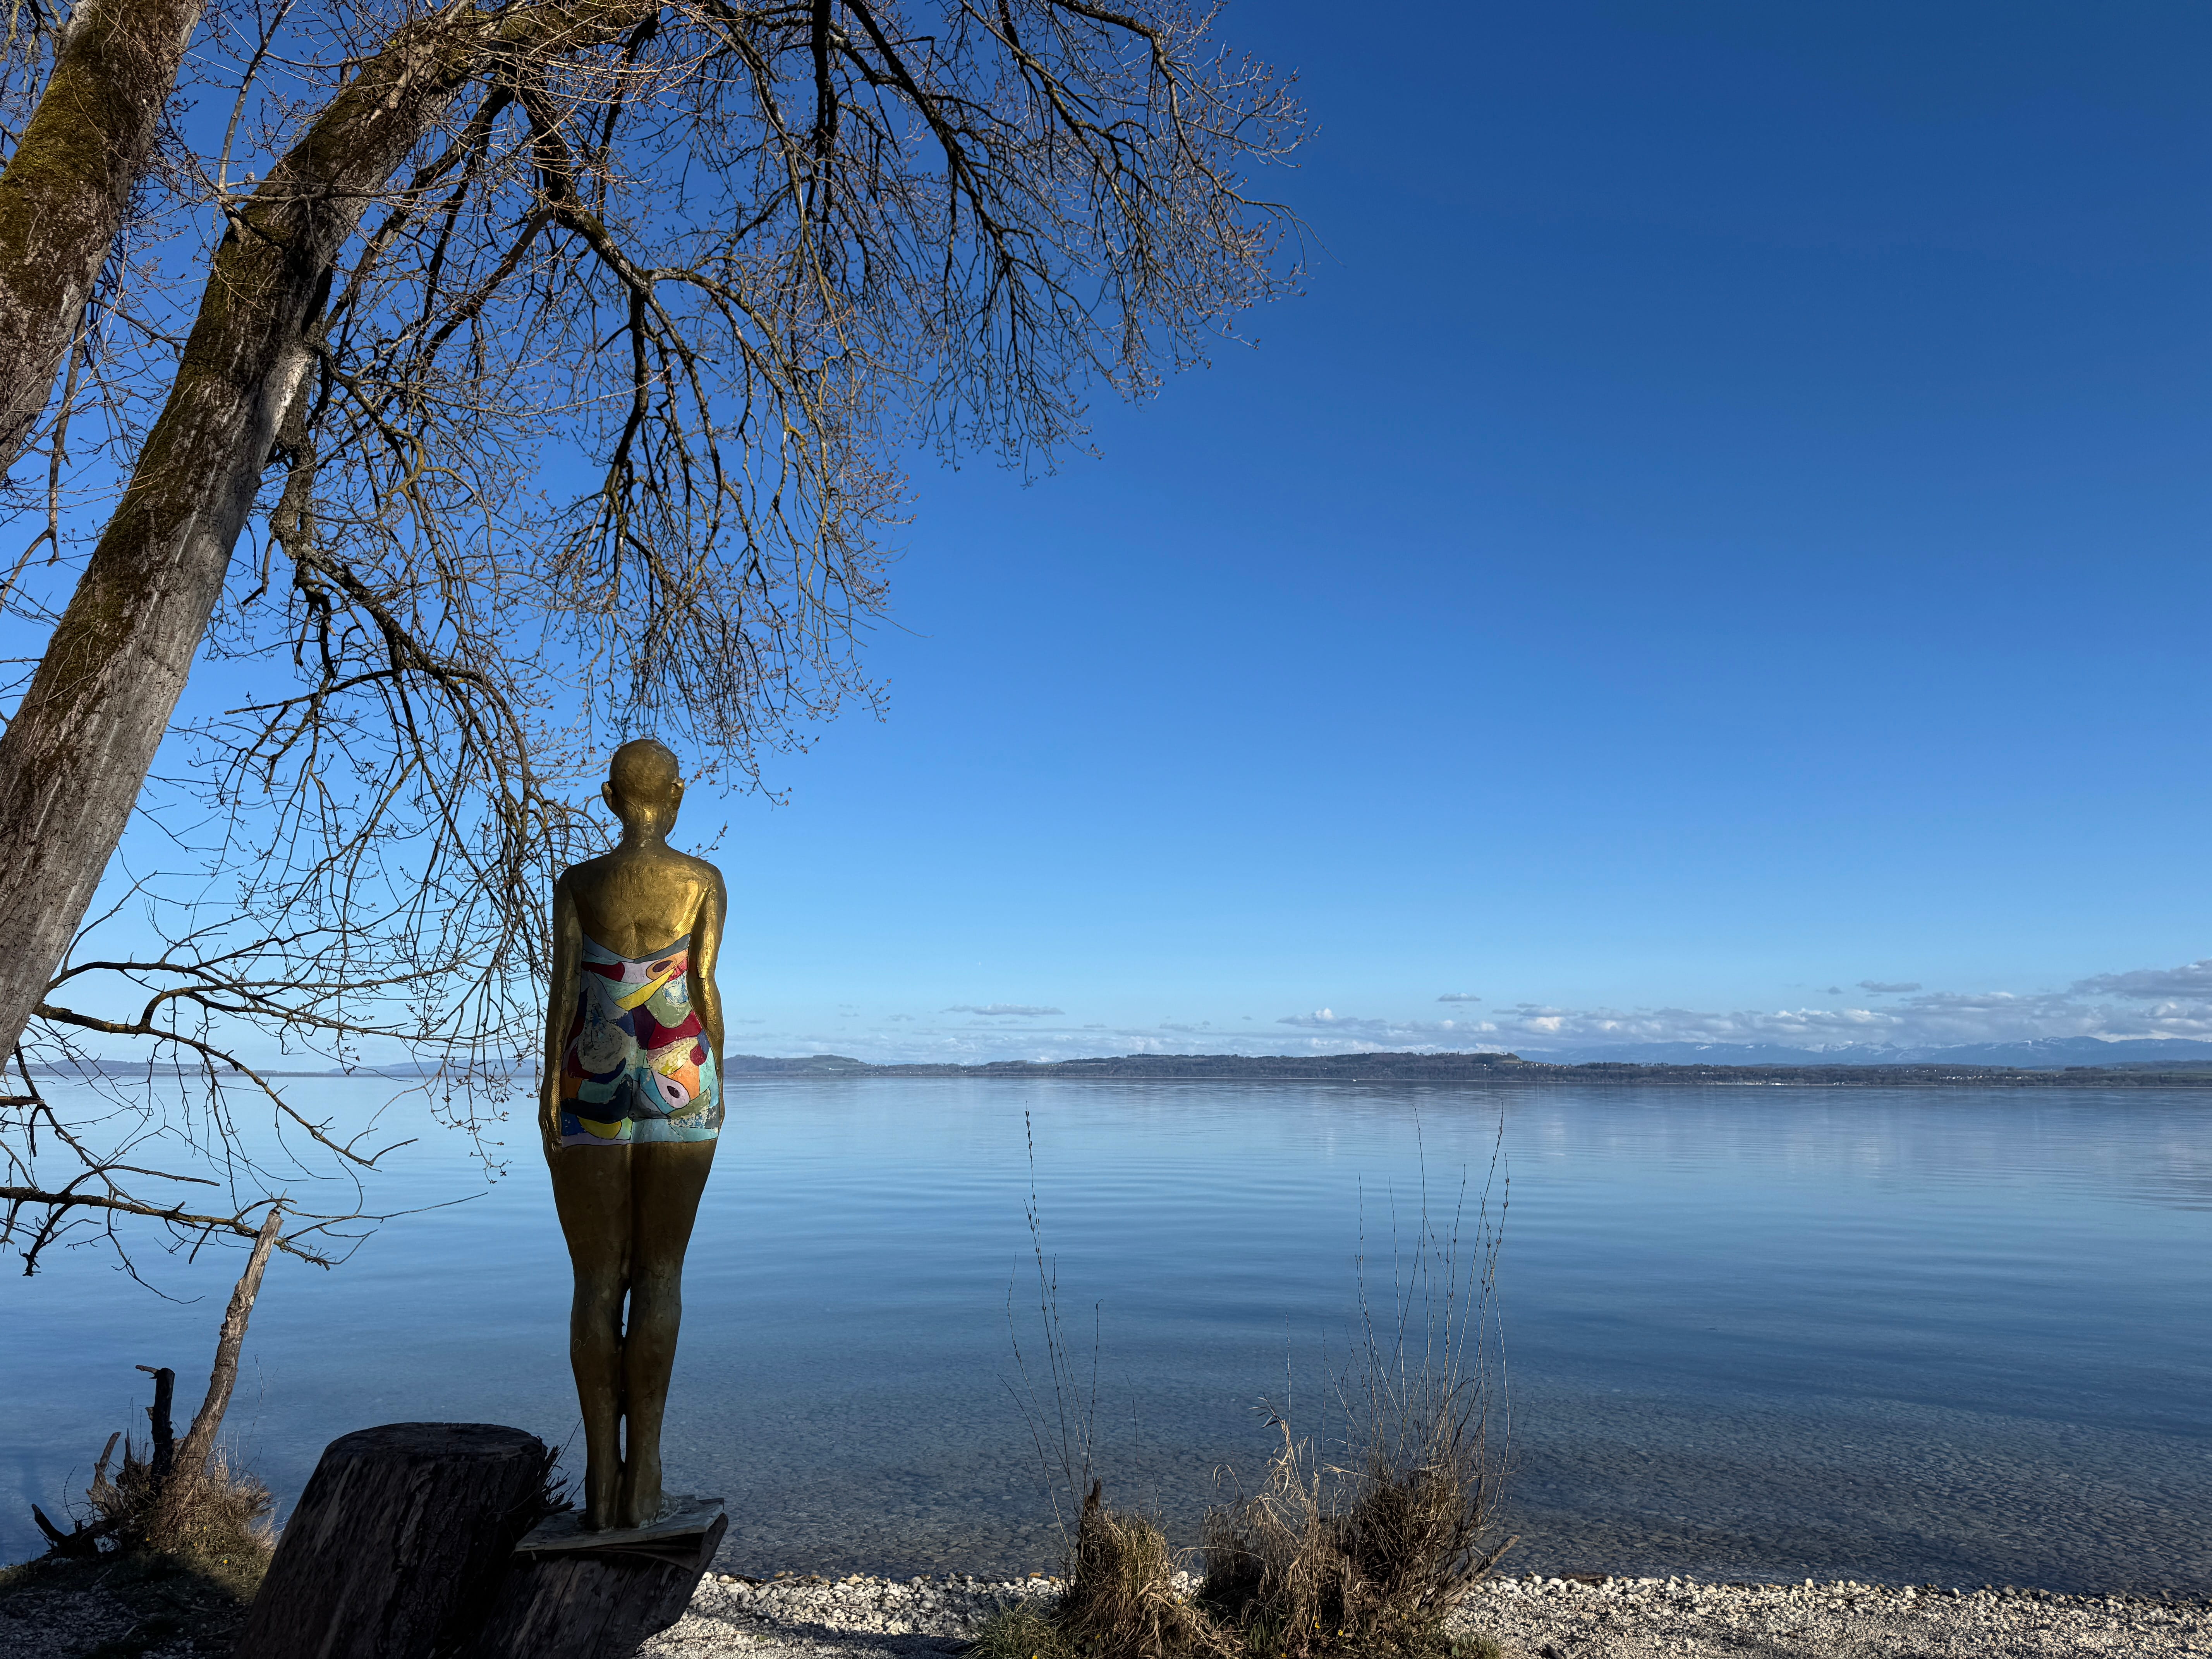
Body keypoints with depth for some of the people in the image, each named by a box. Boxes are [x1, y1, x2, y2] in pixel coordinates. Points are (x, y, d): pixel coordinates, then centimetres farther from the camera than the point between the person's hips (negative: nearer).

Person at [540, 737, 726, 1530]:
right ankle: (642, 1473, 1)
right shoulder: (704, 881, 0)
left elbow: (564, 989, -3)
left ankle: (601, 1476, 5)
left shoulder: (577, 883, 3)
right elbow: (705, 989, -2)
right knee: (660, 1274, 2)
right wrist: (716, 1082, 7)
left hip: (592, 1083, 1)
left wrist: (550, 1092, -1)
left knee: (597, 1280, 5)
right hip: (676, 1081, -1)